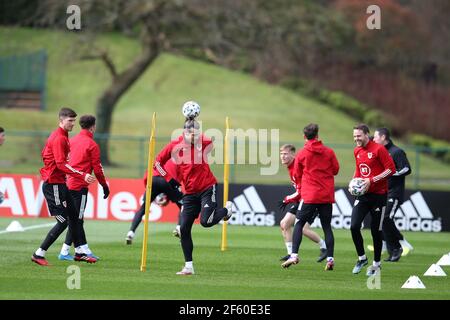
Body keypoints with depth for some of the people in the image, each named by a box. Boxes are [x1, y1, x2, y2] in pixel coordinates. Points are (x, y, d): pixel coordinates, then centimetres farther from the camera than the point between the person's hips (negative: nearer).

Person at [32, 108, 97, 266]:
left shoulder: (62, 136, 15)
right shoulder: (59, 138, -17)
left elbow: (44, 154, 25)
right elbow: (61, 164, -26)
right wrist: (83, 175, -30)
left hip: (59, 183, 10)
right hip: (53, 184, -10)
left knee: (73, 216, 15)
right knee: (62, 221, -9)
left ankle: (79, 252, 23)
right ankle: (39, 254, -5)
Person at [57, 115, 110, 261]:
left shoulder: (72, 140, 11)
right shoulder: (92, 145, -8)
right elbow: (97, 169, -7)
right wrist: (105, 186, 3)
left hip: (68, 182, 8)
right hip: (80, 186, -8)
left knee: (78, 219, 15)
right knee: (76, 220, -3)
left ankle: (84, 249, 20)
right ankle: (64, 252, -5)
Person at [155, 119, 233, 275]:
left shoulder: (205, 143, -10)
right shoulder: (175, 146, -4)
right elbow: (158, 161, 9)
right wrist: (168, 178, 2)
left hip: (207, 188, -3)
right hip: (189, 192, 3)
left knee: (206, 221, -20)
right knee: (184, 228, -2)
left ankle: (227, 209, 14)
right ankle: (188, 266, 6)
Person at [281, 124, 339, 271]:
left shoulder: (301, 154, -2)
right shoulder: (329, 152, 1)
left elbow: (297, 175, 5)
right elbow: (335, 169, 8)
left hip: (309, 196, -2)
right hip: (327, 196, 2)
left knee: (299, 223, 6)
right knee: (327, 227, 7)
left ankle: (294, 255, -7)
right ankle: (330, 259, -1)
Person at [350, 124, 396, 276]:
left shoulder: (379, 149, -13)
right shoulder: (357, 151, 9)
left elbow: (391, 169, -15)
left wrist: (372, 180, -20)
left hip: (378, 195, -5)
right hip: (363, 195, 5)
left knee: (376, 231, 1)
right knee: (354, 226, -10)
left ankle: (377, 263, 18)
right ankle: (362, 258, 8)